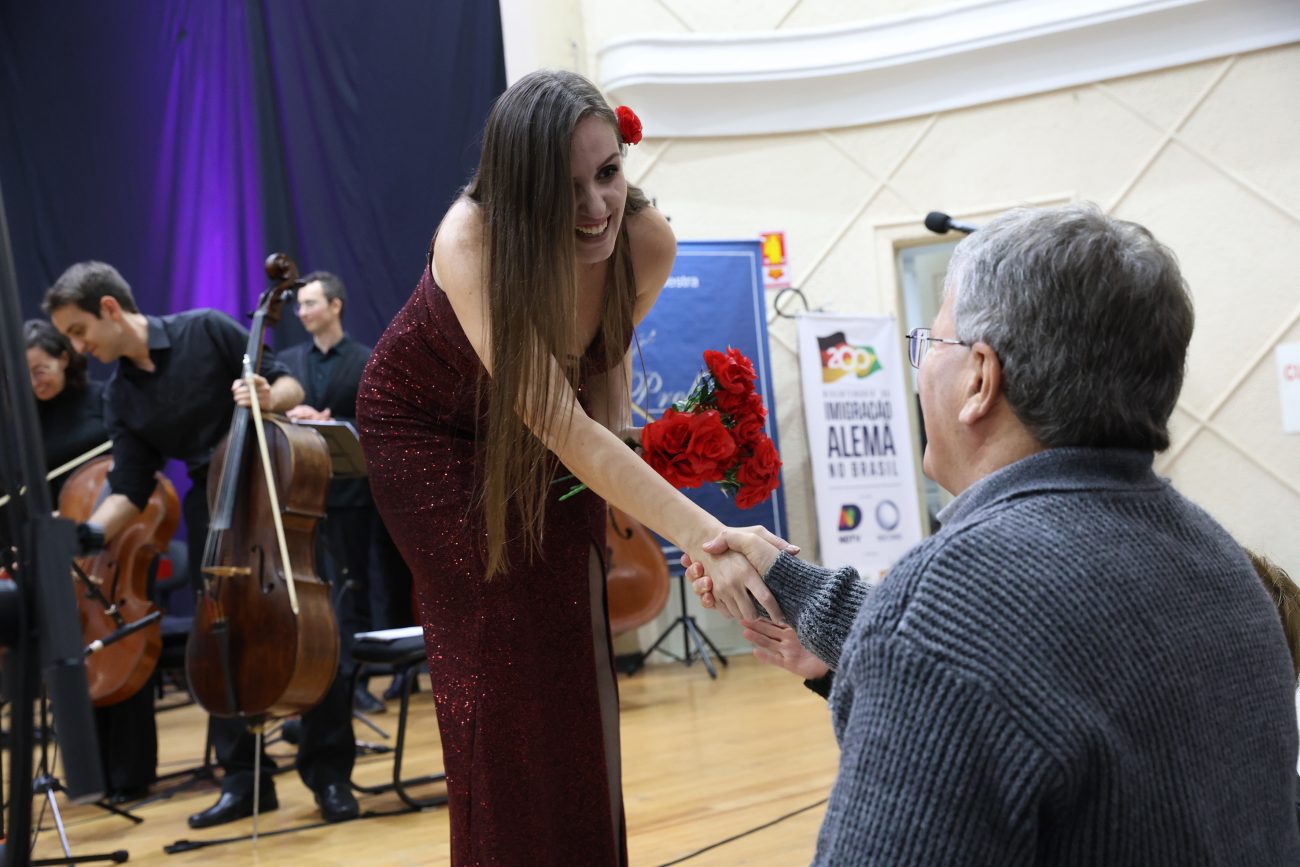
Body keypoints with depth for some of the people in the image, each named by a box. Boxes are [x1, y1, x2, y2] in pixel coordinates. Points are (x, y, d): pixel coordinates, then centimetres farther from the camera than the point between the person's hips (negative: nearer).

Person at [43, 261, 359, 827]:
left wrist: (269, 398, -28)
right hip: (210, 512, 5)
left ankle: (329, 774, 5)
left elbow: (289, 386, -6)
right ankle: (245, 779, 16)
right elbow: (129, 492, 3)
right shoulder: (121, 398, 5)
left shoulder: (206, 330, -8)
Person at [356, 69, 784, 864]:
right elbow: (562, 425, -43)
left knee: (575, 654, -2)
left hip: (541, 433, 4)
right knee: (498, 654, -9)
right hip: (430, 429, -3)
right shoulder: (471, 243, -37)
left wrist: (621, 474, -15)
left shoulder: (647, 240, -24)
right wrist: (701, 535, -51)